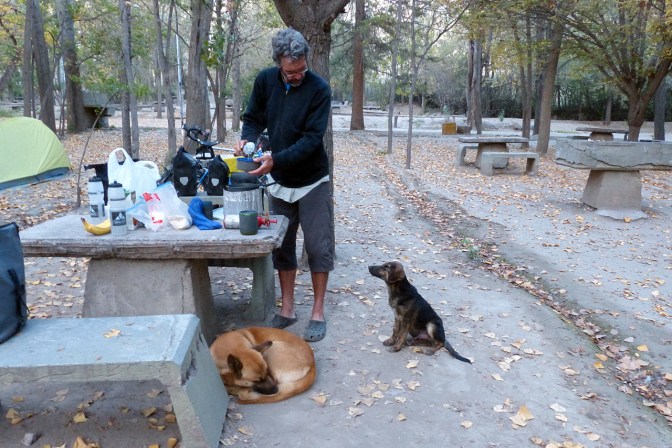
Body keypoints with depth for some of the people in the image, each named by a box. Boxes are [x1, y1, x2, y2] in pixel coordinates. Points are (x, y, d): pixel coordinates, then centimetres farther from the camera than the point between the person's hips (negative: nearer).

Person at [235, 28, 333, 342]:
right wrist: (248, 139, -14)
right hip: (278, 181, 4)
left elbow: (312, 138, -22)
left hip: (312, 181, -4)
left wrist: (276, 159, -33)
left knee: (318, 247, 0)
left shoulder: (319, 89, -16)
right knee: (282, 247, 9)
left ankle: (318, 313, 13)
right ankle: (287, 310, 23)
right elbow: (254, 118, 8)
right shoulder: (265, 80, -3)